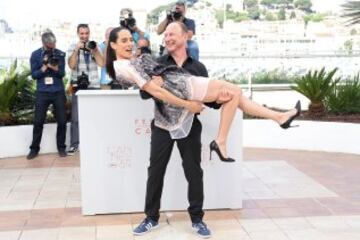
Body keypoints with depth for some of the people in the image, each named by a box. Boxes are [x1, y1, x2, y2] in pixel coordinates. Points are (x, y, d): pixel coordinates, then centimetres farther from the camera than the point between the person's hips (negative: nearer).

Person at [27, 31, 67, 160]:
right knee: (38, 121, 0)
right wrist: (45, 66, -16)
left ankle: (61, 147, 13)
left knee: (62, 121, 0)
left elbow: (62, 73, -2)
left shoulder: (60, 54, 1)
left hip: (58, 92, 1)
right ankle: (34, 148, 11)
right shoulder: (35, 55, 0)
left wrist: (54, 67, -21)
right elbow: (34, 74, -2)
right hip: (42, 92, -1)